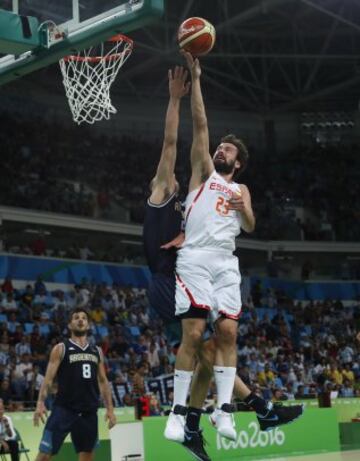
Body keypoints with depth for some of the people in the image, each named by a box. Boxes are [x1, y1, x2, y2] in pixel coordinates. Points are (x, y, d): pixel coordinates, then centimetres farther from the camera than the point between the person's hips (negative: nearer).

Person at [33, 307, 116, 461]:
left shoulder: (97, 351, 14)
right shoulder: (61, 348, 1)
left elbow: (103, 381, 17)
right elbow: (48, 378, -6)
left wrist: (110, 408, 10)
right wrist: (40, 403, -19)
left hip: (88, 411, 4)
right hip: (64, 409, -4)